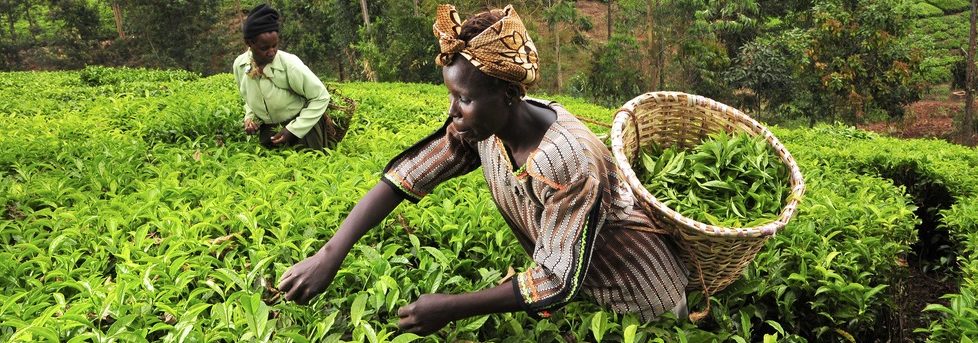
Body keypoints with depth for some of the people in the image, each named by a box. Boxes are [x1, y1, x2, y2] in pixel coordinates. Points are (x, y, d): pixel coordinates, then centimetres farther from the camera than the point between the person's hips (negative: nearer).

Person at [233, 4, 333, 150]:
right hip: (268, 131, 4)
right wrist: (250, 117, -9)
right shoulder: (239, 65, -10)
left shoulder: (290, 65, -25)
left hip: (302, 128, -4)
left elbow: (321, 97, -16)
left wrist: (293, 130, -19)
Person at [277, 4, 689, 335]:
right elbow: (404, 176, -17)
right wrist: (329, 254, -26)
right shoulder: (481, 126, -17)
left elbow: (556, 280, -32)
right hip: (566, 270, 6)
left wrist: (451, 308, -33)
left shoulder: (569, 161, -36)